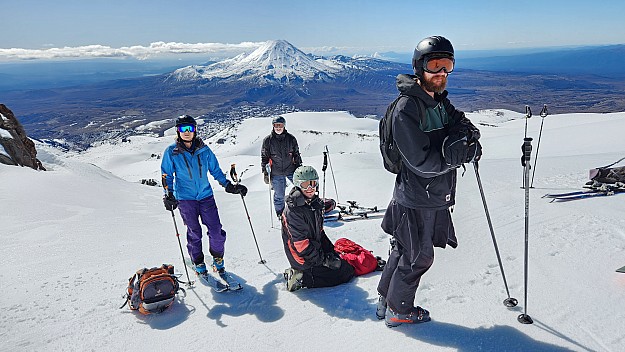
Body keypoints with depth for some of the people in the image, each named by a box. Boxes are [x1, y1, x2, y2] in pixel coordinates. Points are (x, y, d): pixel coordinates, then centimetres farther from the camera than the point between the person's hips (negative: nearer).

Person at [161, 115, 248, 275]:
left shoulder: (204, 150, 3)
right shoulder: (171, 152, -1)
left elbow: (216, 170, 12)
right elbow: (167, 175, 6)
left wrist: (229, 186, 7)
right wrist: (168, 194, -6)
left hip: (206, 195, 2)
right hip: (185, 198, -1)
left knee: (216, 231, -1)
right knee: (194, 233, 4)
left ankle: (218, 260, 22)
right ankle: (198, 263, 25)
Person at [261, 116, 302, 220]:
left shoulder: (291, 139, 1)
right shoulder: (268, 140, -2)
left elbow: (297, 155, 9)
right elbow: (264, 157, 3)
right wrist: (265, 173, 0)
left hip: (291, 170, 1)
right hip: (276, 173, -1)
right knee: (279, 195, 6)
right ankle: (280, 213, 26)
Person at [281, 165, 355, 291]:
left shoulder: (315, 203, 4)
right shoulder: (293, 211, -23)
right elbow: (301, 244, -24)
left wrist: (331, 252, 2)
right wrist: (324, 260, -18)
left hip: (316, 250, 8)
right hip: (305, 260, -8)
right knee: (346, 272, -3)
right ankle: (302, 279, -5)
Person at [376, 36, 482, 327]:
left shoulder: (440, 101, 7)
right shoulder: (406, 109, -22)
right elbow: (423, 163, -25)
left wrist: (468, 141, -14)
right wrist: (461, 152, -19)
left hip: (435, 196, 8)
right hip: (417, 199, -8)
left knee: (403, 251, 20)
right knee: (418, 258, 8)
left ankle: (385, 301, 39)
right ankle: (398, 311, 30)